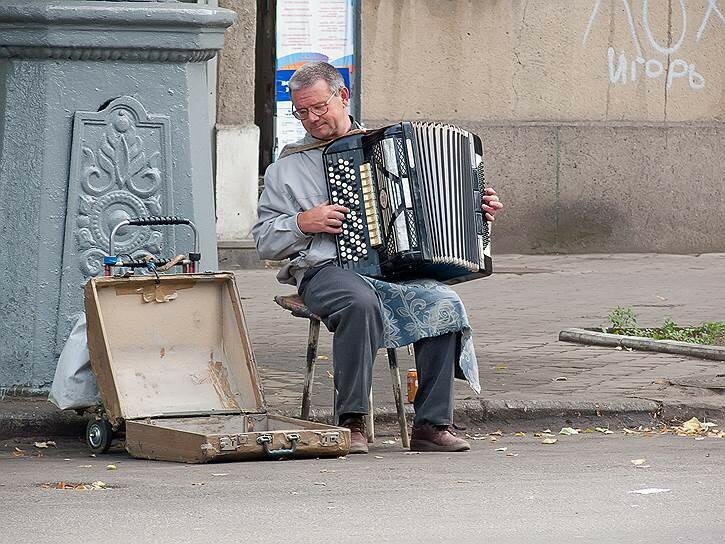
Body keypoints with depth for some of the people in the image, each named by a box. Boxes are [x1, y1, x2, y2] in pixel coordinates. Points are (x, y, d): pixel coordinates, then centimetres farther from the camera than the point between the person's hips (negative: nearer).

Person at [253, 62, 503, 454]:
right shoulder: (286, 168, 16)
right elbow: (264, 240, 13)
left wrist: (476, 208, 13)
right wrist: (303, 222, -4)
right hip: (327, 270, -2)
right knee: (360, 302, -38)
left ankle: (432, 423, -22)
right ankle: (351, 422, -30)